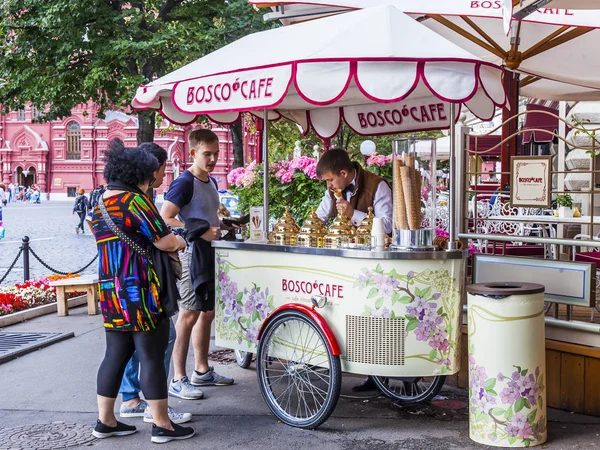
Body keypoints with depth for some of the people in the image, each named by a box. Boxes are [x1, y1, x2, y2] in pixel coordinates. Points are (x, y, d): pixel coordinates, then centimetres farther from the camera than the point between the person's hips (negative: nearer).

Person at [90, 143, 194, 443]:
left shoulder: (99, 205, 12)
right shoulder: (133, 200, -13)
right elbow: (165, 242, -14)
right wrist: (180, 242, 8)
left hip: (109, 290, 8)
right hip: (140, 291, -8)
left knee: (116, 354, 14)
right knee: (151, 356, -1)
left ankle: (105, 421, 20)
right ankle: (162, 426, 6)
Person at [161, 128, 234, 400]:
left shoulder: (211, 182, 15)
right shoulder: (184, 183, -14)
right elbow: (165, 218, -22)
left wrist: (222, 226, 10)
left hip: (209, 255, 9)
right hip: (191, 255, -9)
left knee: (208, 313, 14)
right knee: (189, 315, -7)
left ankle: (202, 371, 26)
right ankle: (178, 381, -1)